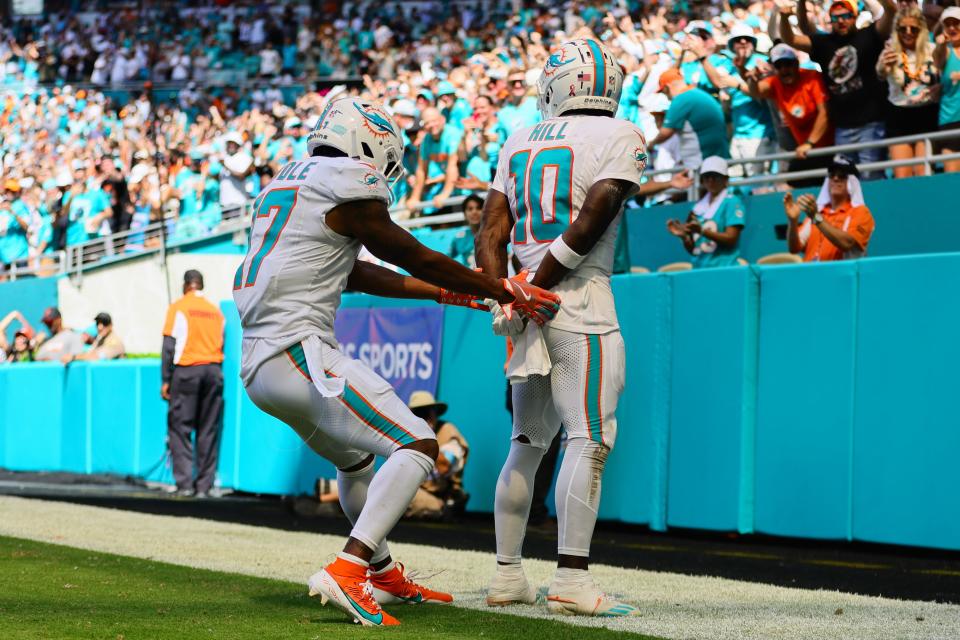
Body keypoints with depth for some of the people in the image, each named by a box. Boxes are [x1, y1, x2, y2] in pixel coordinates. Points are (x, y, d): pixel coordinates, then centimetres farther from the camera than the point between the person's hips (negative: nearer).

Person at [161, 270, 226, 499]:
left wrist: (166, 380, -1)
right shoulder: (216, 311, 12)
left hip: (186, 370, -3)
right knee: (208, 430, 6)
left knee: (180, 428, 1)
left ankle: (185, 484, -9)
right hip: (213, 371, 4)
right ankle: (204, 486, 4)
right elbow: (221, 344, 11)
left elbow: (169, 345, -3)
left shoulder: (178, 308, 0)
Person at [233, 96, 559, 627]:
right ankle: (345, 572, -25)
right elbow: (410, 258, 1)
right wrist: (501, 290, 9)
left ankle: (383, 574, 41)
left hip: (258, 364, 10)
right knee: (415, 448, -13)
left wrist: (449, 293, 26)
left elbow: (360, 275, 25)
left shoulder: (285, 186, 22)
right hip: (299, 350, -10)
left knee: (355, 457, 30)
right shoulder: (347, 186, -6)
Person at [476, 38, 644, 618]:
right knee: (590, 438, -7)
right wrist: (536, 290, -10)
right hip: (581, 297, -6)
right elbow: (591, 219, -12)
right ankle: (572, 581, -14)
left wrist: (502, 298, 0)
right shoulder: (621, 136, -1)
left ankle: (508, 576, 16)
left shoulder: (520, 143, 16)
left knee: (528, 443, 14)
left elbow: (492, 235, 8)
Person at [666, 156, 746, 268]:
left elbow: (731, 239, -10)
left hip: (723, 269, -5)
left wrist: (702, 231, -19)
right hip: (699, 269, 5)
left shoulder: (732, 202, 0)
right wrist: (683, 236, -3)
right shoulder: (698, 207, 16)